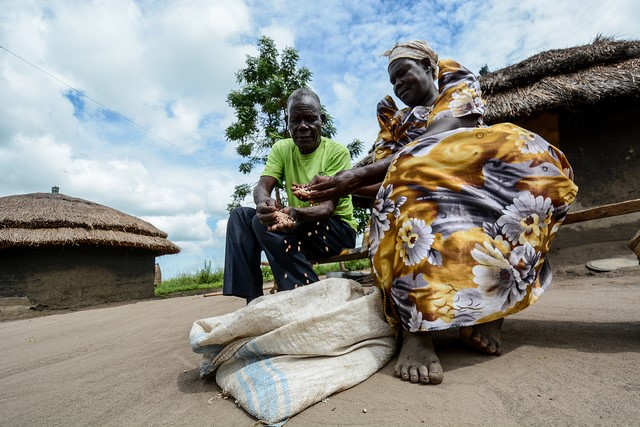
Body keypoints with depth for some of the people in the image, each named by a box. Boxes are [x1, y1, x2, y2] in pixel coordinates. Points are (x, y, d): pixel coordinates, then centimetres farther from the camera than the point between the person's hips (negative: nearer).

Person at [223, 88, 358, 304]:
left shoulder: (337, 151, -12)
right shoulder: (281, 149, 4)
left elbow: (329, 207, -21)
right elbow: (262, 186, -10)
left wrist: (295, 213, -43)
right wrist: (263, 203, -37)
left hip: (337, 229, -5)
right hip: (297, 225, 6)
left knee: (265, 223, -27)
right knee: (240, 216, -10)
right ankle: (252, 300, -15)